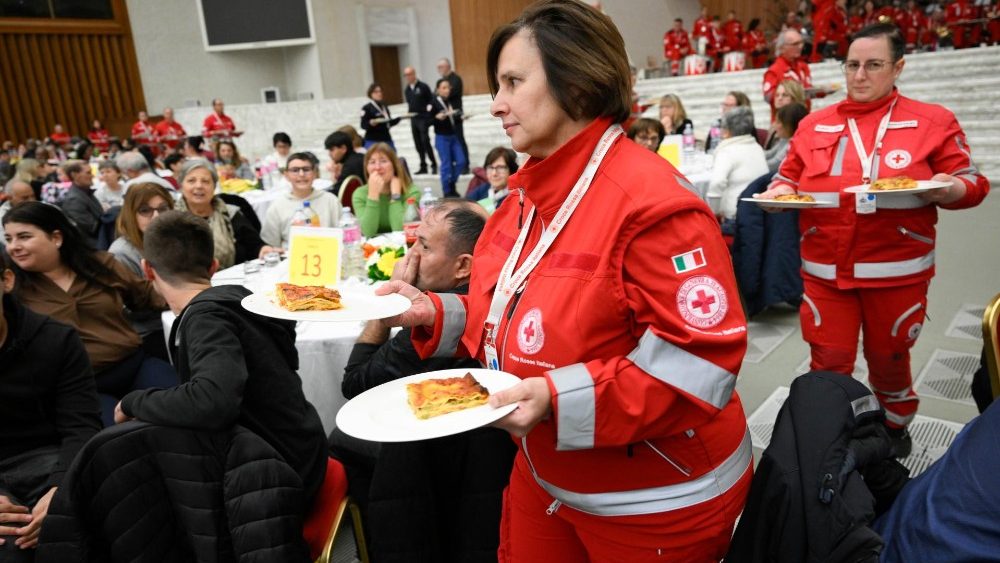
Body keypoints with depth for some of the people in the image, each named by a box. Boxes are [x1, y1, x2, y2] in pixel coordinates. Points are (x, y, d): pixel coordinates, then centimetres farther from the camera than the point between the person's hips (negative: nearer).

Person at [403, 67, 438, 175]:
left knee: (425, 141, -11)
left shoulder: (423, 86, -5)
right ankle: (423, 166, 12)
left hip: (423, 118, -6)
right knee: (418, 144, 6)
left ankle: (434, 165, -1)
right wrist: (409, 112, 7)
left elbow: (432, 100, -4)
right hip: (413, 119, 6)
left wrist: (429, 109, -11)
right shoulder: (406, 90, 13)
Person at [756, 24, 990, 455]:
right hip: (825, 270, 1)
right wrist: (779, 191, -7)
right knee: (828, 364, 5)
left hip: (897, 270, -1)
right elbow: (789, 177, 15)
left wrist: (948, 188, -19)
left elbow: (971, 183, 3)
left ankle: (895, 428, 42)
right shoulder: (814, 125, 6)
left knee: (889, 359, 16)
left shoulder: (932, 121, 0)